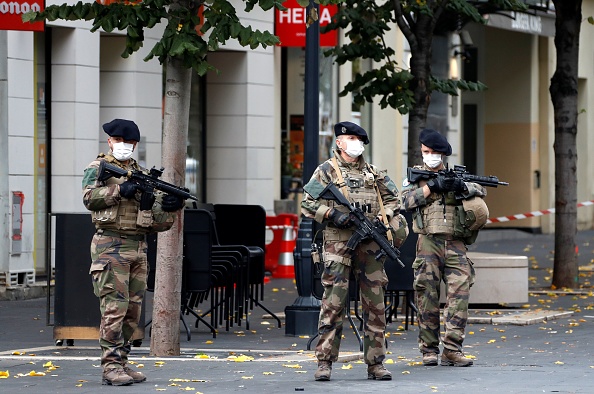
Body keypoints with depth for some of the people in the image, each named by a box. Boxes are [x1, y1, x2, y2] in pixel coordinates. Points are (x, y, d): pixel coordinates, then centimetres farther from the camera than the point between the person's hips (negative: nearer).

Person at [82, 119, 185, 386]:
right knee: (114, 307, -12)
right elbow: (89, 197, -14)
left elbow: (154, 221, 18)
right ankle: (111, 366, -13)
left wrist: (167, 207, -3)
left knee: (133, 309, 7)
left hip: (138, 246, 7)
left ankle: (121, 362, 13)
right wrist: (119, 190, -22)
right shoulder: (98, 168, 3)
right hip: (111, 245, -7)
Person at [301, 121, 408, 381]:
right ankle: (324, 362, -5)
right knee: (333, 302, -8)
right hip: (338, 242, -5)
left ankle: (375, 363, 8)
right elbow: (308, 204, -2)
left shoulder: (372, 172, 17)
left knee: (375, 304, 3)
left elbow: (392, 199, 22)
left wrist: (385, 217, 2)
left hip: (369, 243, 5)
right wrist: (332, 214, -16)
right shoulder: (327, 170, 3)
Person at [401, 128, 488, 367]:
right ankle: (429, 349, 5)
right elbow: (407, 199, -5)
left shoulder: (456, 176, 17)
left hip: (455, 244, 2)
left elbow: (481, 191, 8)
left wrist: (462, 186, -10)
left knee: (459, 293, -9)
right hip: (428, 242, -2)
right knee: (428, 296, -1)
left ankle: (452, 349, -9)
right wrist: (432, 186, -12)